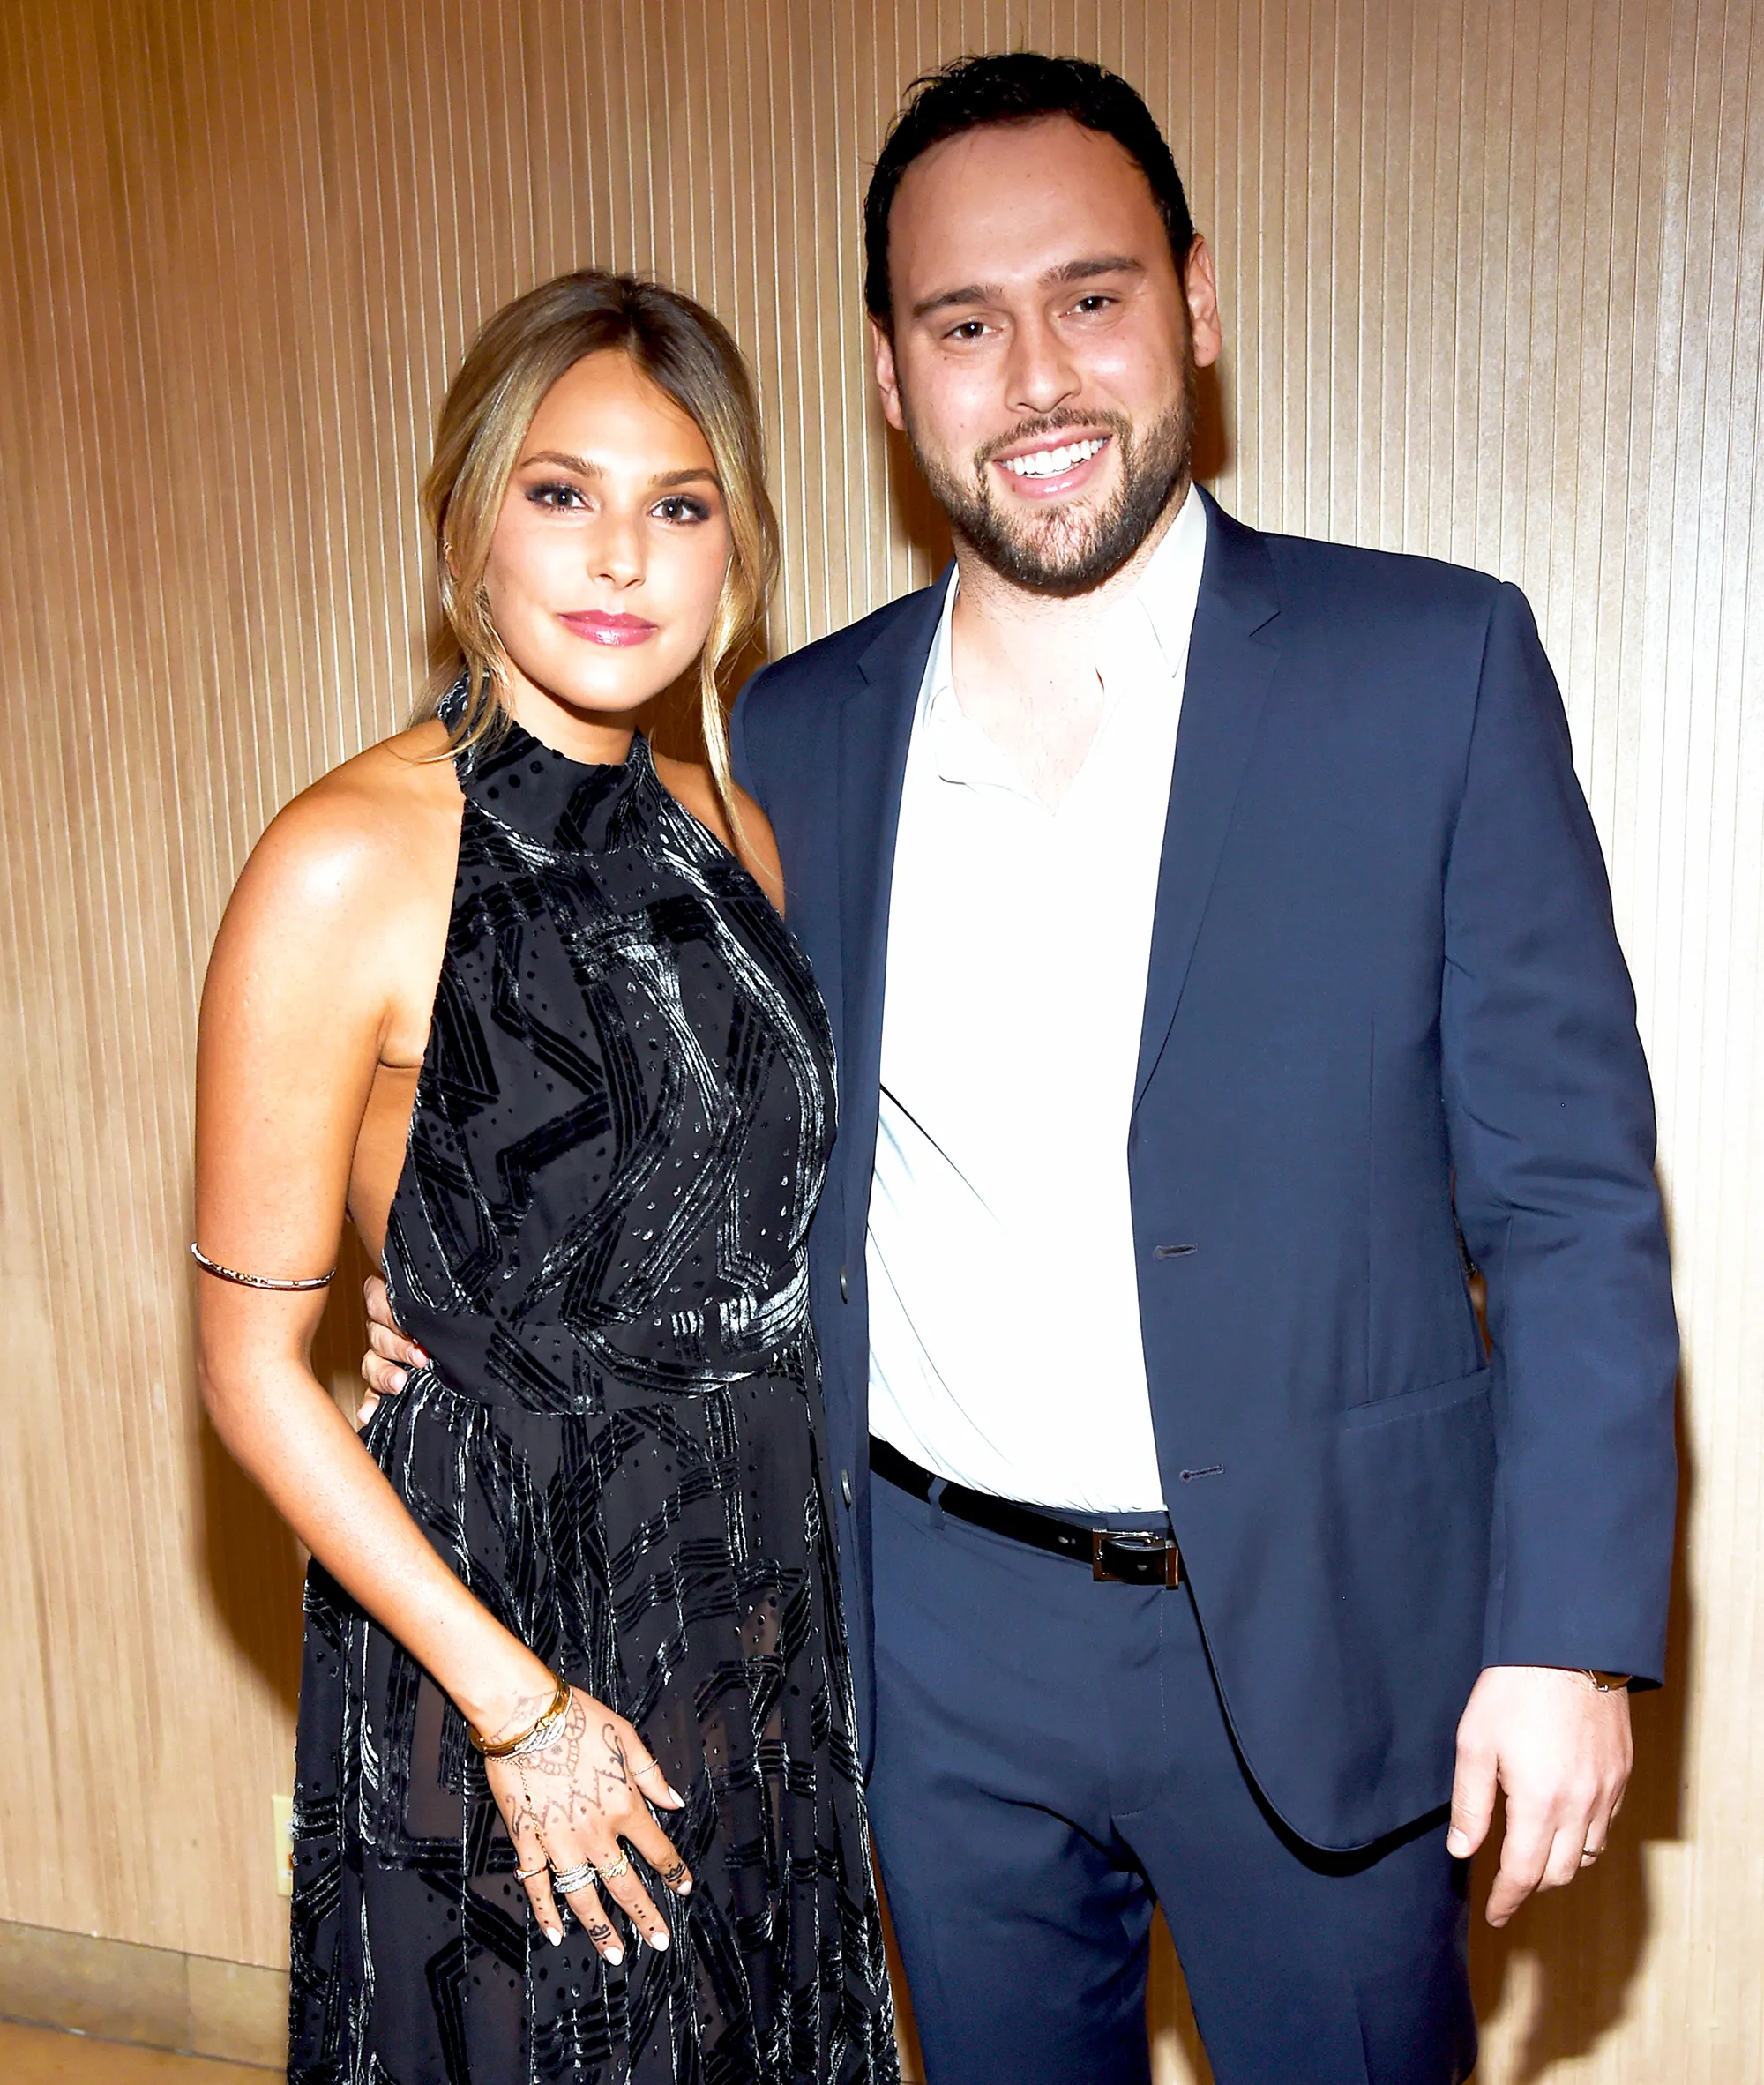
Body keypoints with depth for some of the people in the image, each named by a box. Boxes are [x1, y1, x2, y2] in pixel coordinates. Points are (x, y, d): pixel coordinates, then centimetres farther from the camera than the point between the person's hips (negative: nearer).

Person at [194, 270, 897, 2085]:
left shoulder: (731, 835, 2)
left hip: (757, 1618, 6)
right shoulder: (348, 864, -16)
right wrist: (514, 1700, -14)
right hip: (487, 1627, -5)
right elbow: (253, 1363, -13)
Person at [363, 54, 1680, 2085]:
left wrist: (1568, 1631, -11)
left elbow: (1569, 1195, -8)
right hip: (942, 1632, 3)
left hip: (1317, 1625, -2)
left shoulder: (1433, 668, -9)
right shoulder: (797, 733, 0)